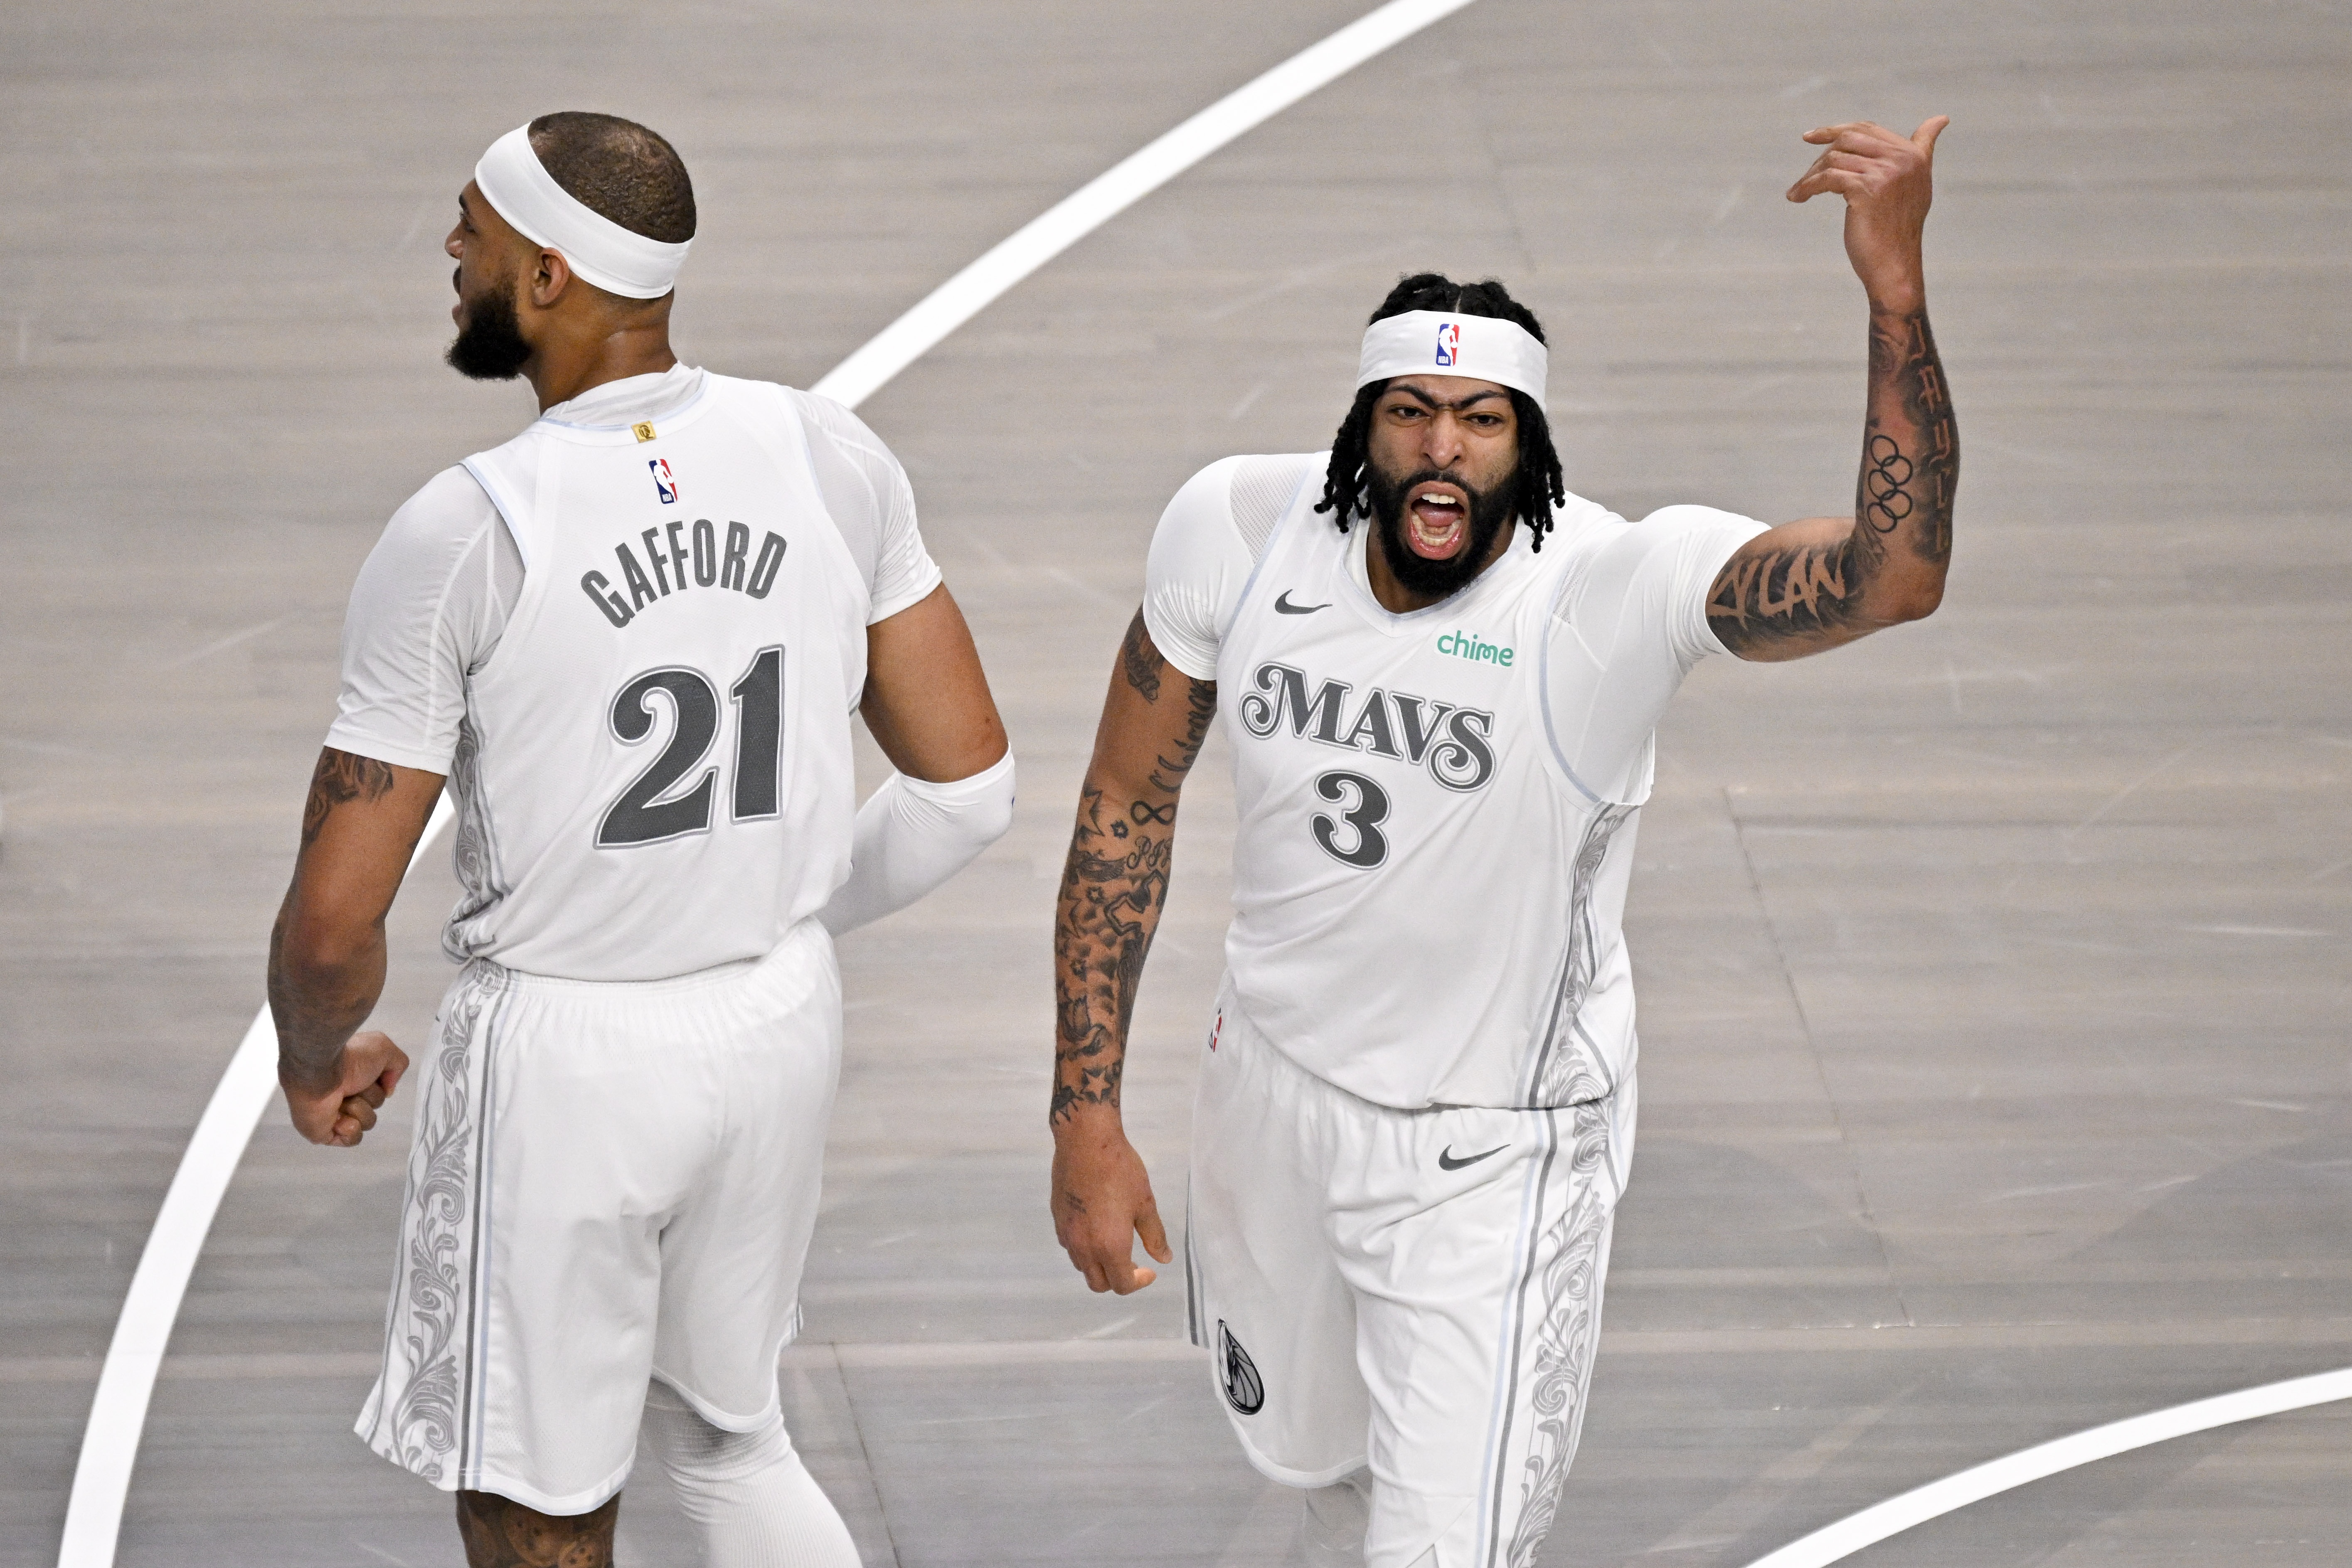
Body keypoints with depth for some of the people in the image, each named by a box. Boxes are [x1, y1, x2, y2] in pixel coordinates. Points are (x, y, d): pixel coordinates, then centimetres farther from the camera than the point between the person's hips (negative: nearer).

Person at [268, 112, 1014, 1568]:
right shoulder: (831, 457, -6)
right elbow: (971, 783, 1)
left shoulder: (462, 535, -21)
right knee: (727, 1430, 28)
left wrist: (319, 1062, 5)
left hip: (562, 1052, -5)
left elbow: (336, 921, -17)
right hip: (783, 1018, 5)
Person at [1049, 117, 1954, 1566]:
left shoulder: (1615, 591, -27)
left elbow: (1897, 574, -44)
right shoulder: (1238, 532, -15)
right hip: (1276, 1093, 4)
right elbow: (1128, 810, -2)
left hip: (1493, 1160, -4)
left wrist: (1895, 285, -55)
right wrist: (1088, 1121, -3)